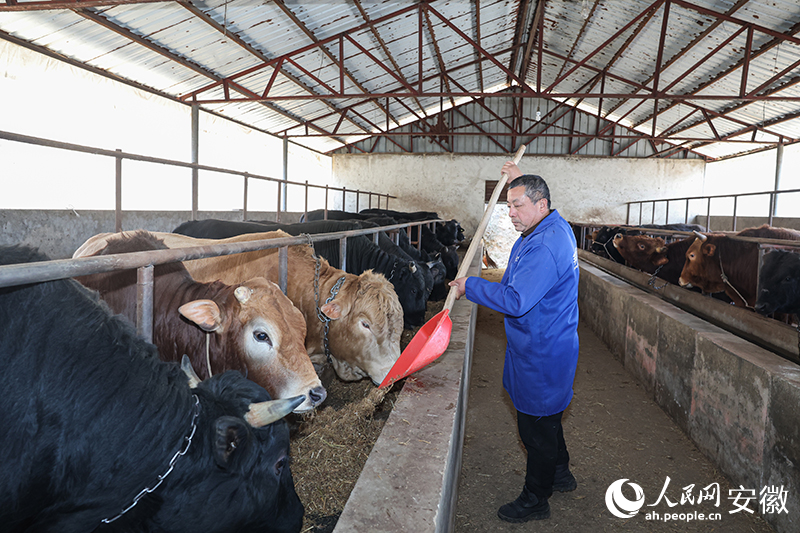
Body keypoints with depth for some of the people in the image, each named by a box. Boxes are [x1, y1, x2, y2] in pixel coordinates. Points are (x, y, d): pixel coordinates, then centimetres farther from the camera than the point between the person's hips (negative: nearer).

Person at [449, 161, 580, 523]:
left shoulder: (545, 246, -28)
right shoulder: (555, 227, 5)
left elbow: (515, 300, -33)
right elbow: (532, 197, 32)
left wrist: (470, 287, -22)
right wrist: (519, 180, 21)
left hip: (541, 354, -11)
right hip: (544, 347, 11)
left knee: (537, 426, 5)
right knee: (546, 417, 26)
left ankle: (535, 500, 23)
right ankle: (560, 474, 46)